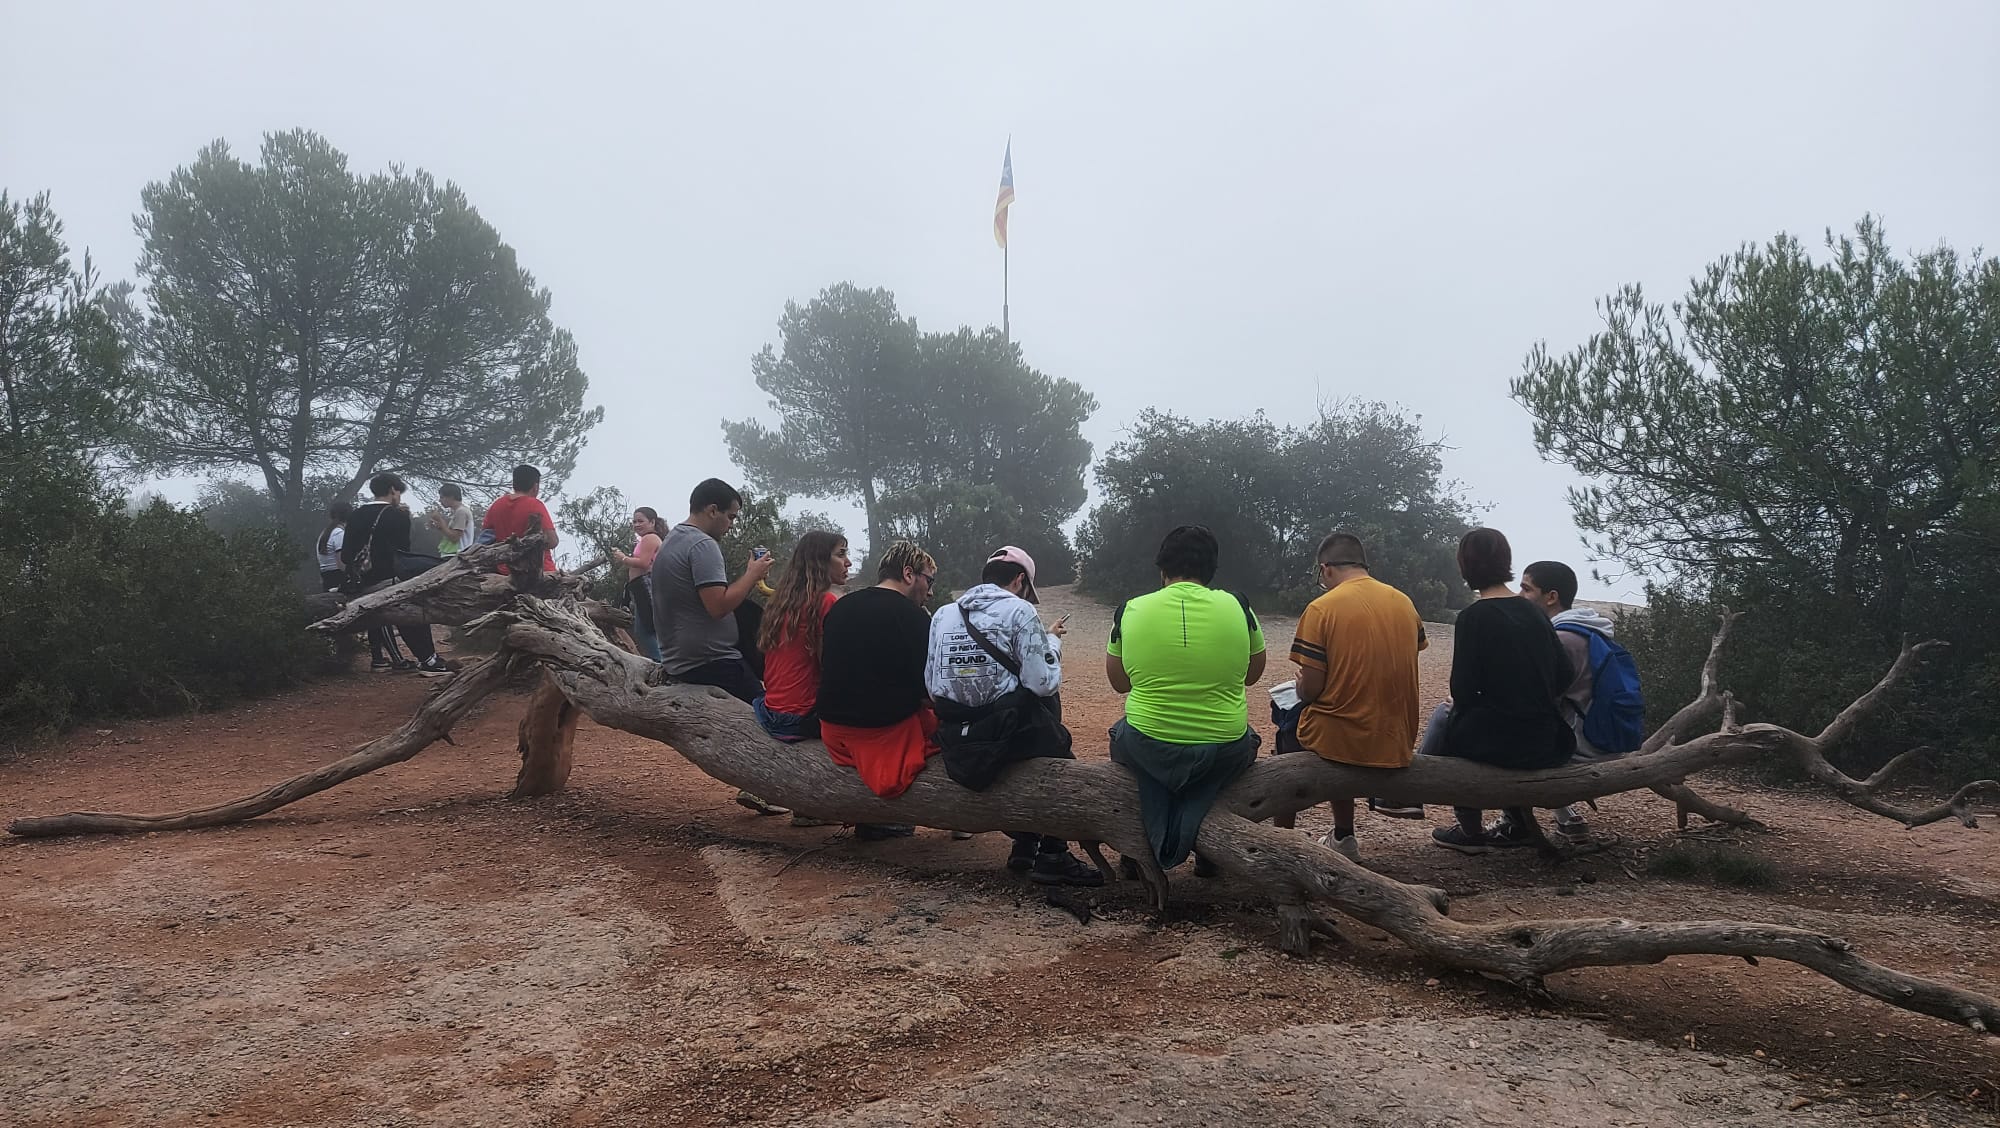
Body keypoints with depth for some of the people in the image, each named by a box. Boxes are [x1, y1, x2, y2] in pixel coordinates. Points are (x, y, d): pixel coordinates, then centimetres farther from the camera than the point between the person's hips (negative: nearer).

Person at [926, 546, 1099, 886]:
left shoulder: (942, 614, 11)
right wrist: (1052, 642, 7)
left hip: (953, 740, 6)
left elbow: (931, 687, 9)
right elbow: (1043, 682, -10)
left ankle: (1024, 846, 30)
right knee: (1058, 751, 22)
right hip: (1006, 731, -6)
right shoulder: (1019, 610, -5)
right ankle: (1052, 855, 19)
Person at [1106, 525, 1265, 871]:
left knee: (1121, 733, 34)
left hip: (1149, 751, 0)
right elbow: (1252, 675, 10)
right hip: (1223, 755, 0)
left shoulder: (1130, 610, -6)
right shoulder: (1237, 607, -6)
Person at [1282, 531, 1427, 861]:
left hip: (1339, 739, -5)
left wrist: (1301, 688, 10)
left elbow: (1310, 689, -13)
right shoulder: (1404, 603, 4)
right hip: (1398, 744, 5)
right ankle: (1342, 836, 35)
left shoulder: (1321, 608, -12)